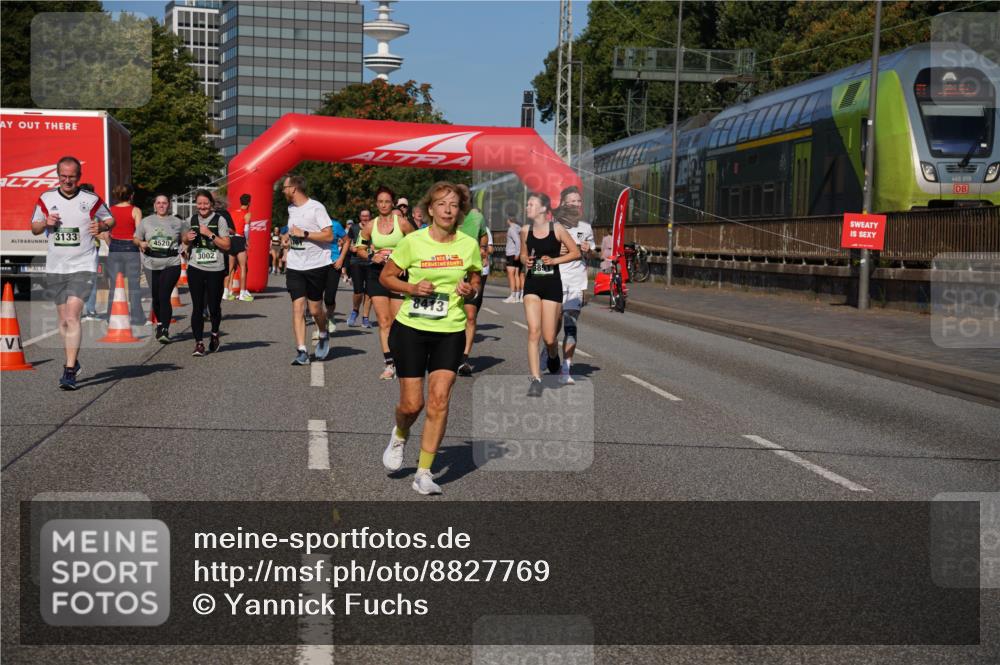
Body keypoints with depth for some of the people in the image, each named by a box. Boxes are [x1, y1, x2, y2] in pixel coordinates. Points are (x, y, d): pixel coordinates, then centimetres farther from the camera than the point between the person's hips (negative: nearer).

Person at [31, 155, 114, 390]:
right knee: (63, 320, 11)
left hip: (82, 267, -4)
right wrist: (45, 223, -8)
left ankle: (69, 372, -16)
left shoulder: (91, 200, -2)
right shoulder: (46, 199, 5)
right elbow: (34, 229, 14)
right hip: (54, 268, 4)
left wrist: (101, 226, -10)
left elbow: (110, 219, 12)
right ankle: (73, 361, 29)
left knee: (73, 316, -16)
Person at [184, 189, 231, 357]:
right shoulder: (193, 219, 10)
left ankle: (215, 335, 33)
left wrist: (210, 234, -18)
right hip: (195, 269, 3)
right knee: (197, 307, -4)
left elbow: (227, 245, -9)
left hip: (215, 270, -3)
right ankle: (199, 343, -1)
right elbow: (186, 241, 25)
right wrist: (188, 238, 2)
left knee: (214, 306, 6)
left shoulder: (219, 219, -4)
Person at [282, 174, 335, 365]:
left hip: (316, 265, -5)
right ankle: (301, 352, -7)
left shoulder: (316, 207, -11)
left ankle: (323, 335, 34)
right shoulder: (291, 208, 11)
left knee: (315, 309, 3)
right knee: (297, 308, -5)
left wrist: (303, 234, -19)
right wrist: (289, 237, 15)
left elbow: (329, 236, -17)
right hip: (295, 266, 5)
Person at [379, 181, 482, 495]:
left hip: (450, 331, 1)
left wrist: (469, 291, -7)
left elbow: (475, 282, 16)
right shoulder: (412, 242, -6)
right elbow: (386, 276, 4)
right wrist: (412, 288, -14)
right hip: (410, 328, -1)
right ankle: (399, 435, 36)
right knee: (412, 403, -2)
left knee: (439, 400, -10)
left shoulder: (469, 245, 1)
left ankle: (424, 473, 0)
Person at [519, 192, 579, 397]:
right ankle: (535, 380, -9)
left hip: (552, 284, -2)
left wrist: (554, 260, -12)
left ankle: (553, 357, 37)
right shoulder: (525, 230, 4)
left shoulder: (557, 229, -6)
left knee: (549, 337, 0)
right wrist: (525, 261, -4)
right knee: (533, 332, -11)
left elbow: (576, 253, 0)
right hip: (532, 283, 2)